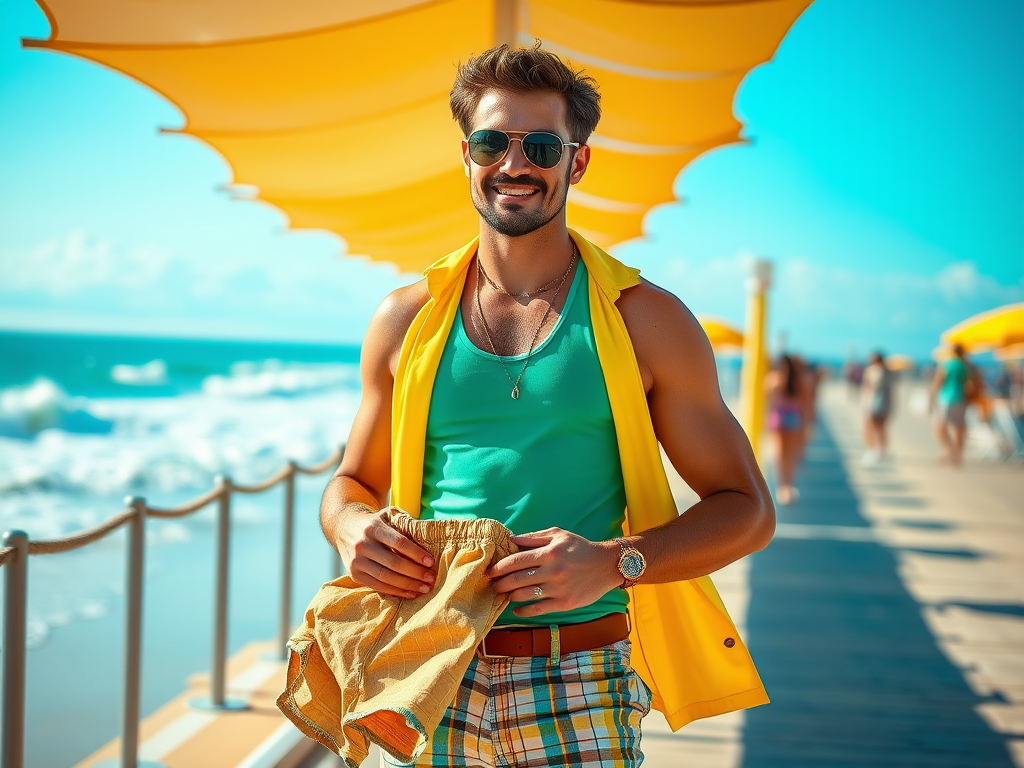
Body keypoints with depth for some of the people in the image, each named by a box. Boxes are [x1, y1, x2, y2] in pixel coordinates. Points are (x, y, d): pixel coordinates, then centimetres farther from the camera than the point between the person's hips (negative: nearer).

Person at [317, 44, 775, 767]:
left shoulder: (646, 320, 1)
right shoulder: (407, 320, 8)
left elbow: (747, 508, 2)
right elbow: (353, 482, 19)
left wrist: (615, 561, -15)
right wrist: (352, 528, -6)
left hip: (581, 686, -2)